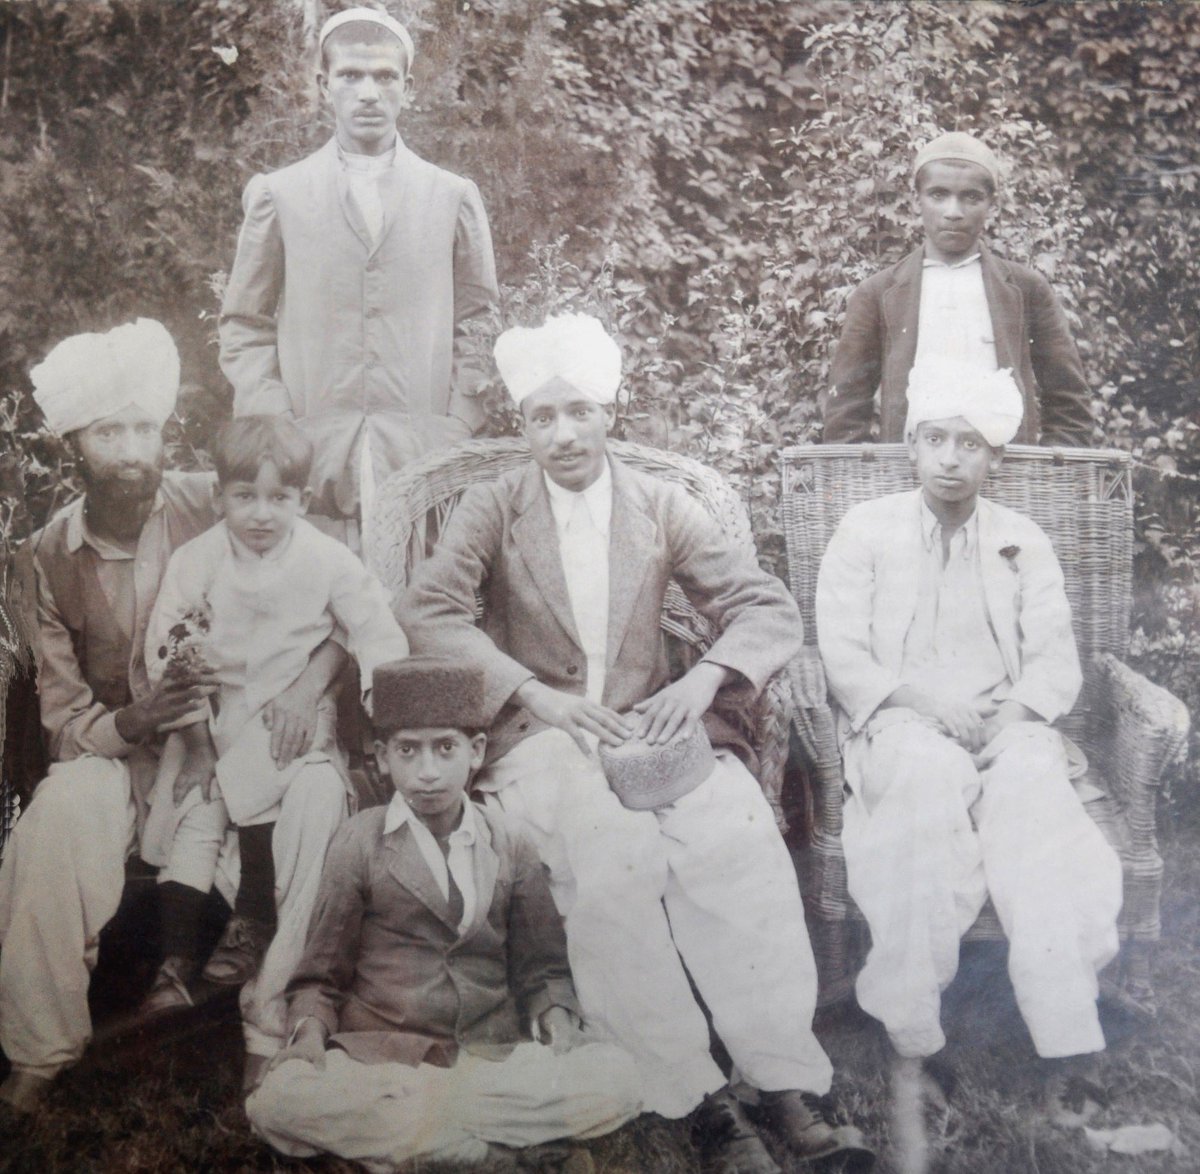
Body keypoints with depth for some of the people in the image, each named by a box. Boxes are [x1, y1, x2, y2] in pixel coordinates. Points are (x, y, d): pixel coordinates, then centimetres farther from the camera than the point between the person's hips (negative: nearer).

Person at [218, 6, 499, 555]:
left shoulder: (454, 197, 10)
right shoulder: (276, 195, 9)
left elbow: (476, 328, 12)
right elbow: (244, 327, 11)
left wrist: (459, 437, 0)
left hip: (423, 459, 0)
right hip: (311, 461, 0)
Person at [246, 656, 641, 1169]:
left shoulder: (509, 846, 8)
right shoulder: (360, 844, 3)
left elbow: (541, 965, 13)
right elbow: (321, 975, 6)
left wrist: (555, 1012, -8)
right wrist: (310, 1032, -14)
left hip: (491, 1058, 2)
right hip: (380, 1058, -1)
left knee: (615, 1078, -24)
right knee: (278, 1100, -32)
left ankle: (401, 1137, -18)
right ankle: (488, 1151, -21)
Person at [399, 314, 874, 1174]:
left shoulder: (663, 508, 12)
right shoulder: (493, 510, 8)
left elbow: (770, 610, 7)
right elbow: (426, 612, -7)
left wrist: (704, 678, -14)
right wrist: (535, 694, -19)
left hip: (650, 725, 2)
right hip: (540, 738, -1)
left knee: (738, 829, -30)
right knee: (610, 848, -34)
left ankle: (788, 1082, -26)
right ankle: (698, 1101, -27)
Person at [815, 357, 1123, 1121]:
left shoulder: (1024, 542, 16)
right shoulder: (866, 530, 10)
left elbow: (1056, 660, 8)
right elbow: (843, 655, 1)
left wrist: (1018, 712, -14)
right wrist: (923, 700, -16)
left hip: (1005, 726, 2)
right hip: (900, 726, -1)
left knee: (1034, 781, -34)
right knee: (930, 775, -37)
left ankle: (1069, 1045, -41)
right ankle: (913, 1037, -36)